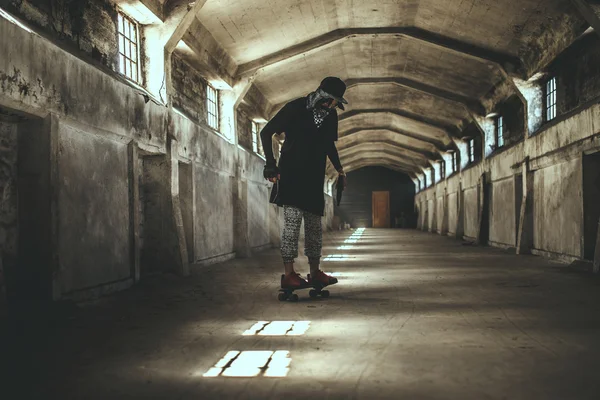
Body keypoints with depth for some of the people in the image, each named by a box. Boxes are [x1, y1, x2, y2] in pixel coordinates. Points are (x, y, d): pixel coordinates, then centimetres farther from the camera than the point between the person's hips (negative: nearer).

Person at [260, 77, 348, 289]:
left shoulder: (331, 115, 7)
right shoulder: (296, 108, -11)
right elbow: (266, 132, -8)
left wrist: (339, 169, 19)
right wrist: (270, 163, -15)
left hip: (314, 178, 6)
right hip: (291, 174, -6)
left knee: (314, 224, 9)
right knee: (292, 219, -14)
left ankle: (314, 272, 18)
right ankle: (288, 274, -12)